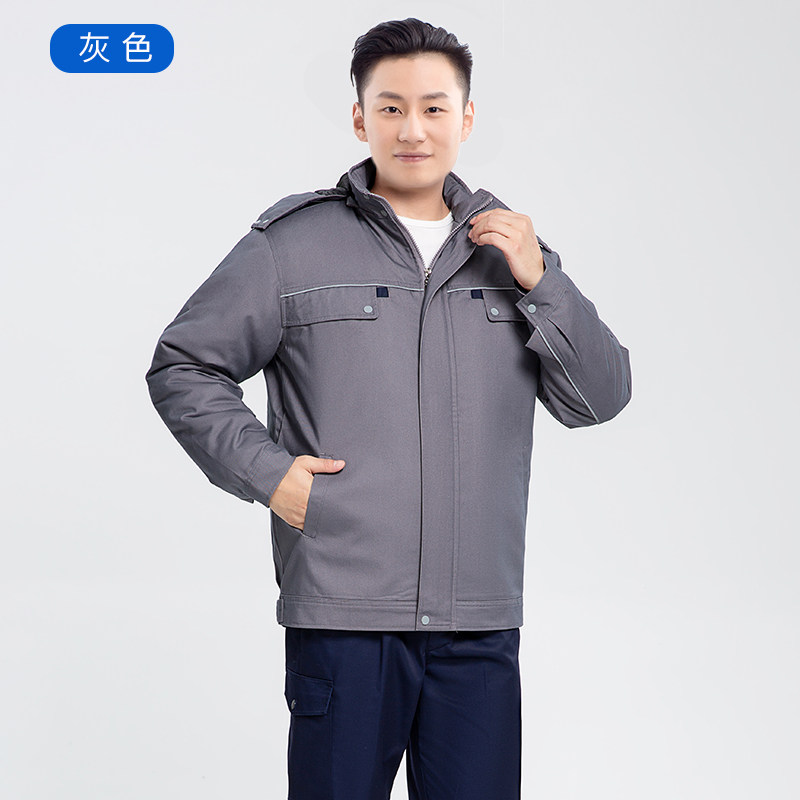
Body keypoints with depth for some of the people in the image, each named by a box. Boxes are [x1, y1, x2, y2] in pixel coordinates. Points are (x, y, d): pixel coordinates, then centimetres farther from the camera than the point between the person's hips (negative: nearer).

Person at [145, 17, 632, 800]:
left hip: (481, 625, 3)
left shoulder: (507, 247, 12)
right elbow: (182, 366, 7)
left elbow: (599, 398, 8)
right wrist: (264, 470, -5)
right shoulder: (293, 244, 3)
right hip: (342, 618, -3)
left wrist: (539, 281, -4)